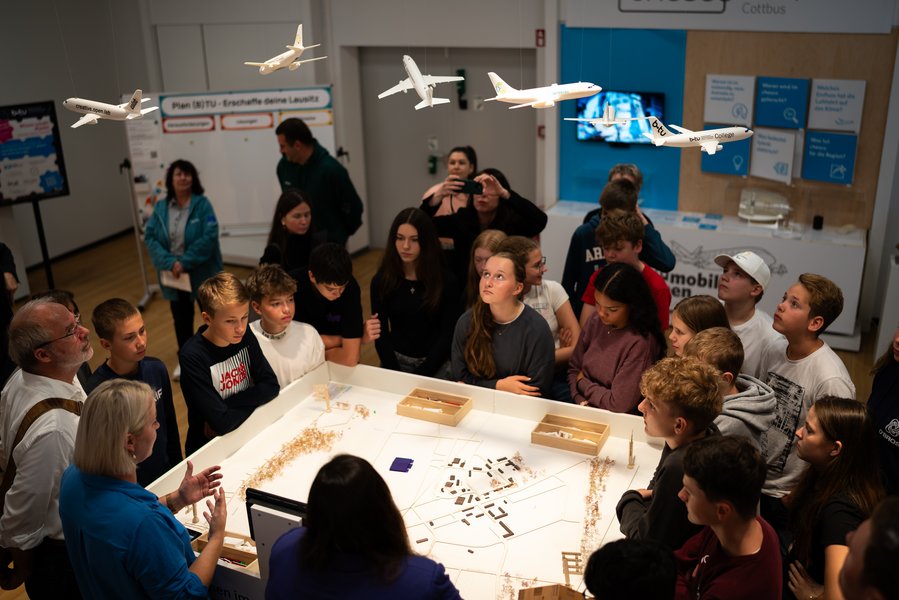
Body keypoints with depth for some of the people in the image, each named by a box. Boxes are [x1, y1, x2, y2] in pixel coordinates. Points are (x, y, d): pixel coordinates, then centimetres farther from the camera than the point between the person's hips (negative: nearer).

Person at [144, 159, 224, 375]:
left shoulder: (202, 204, -14)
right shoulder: (160, 207, -2)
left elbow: (209, 236, -21)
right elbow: (149, 237, -5)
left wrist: (185, 262, -24)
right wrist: (169, 262, -20)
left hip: (202, 272, -3)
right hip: (174, 272, 3)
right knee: (181, 317, 14)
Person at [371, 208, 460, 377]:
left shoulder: (446, 280, -6)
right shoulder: (381, 280, -1)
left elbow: (448, 334, -6)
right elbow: (381, 333, -1)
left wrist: (420, 375, -14)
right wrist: (396, 374, -13)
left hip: (436, 364, -1)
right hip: (396, 361, 1)